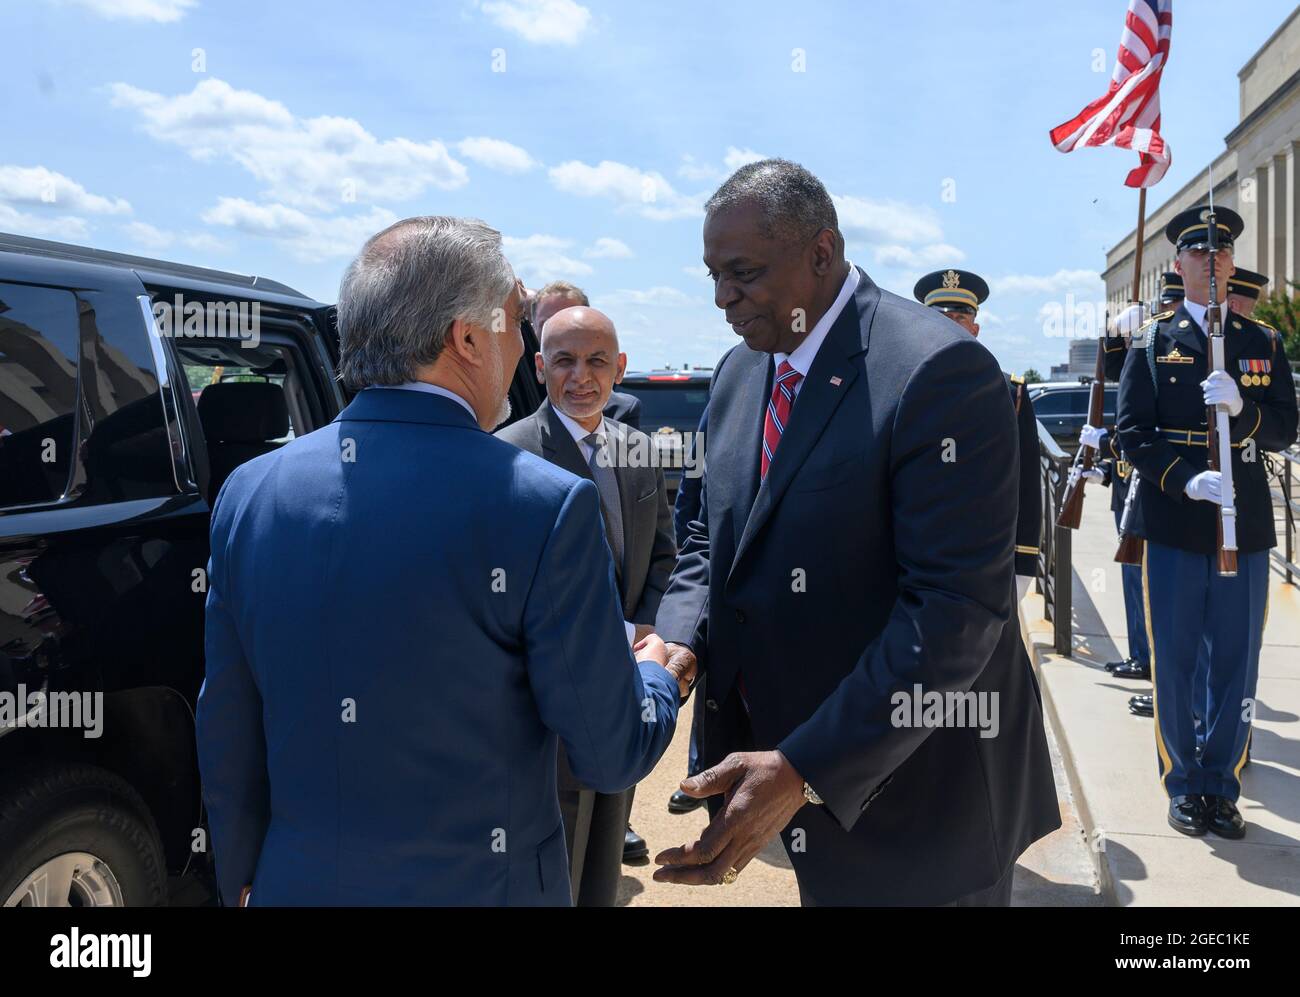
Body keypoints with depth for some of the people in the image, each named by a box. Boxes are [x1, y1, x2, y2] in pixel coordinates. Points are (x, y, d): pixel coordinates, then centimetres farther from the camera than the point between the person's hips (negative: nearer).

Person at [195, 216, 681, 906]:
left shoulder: (248, 492, -6)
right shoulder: (545, 506, -20)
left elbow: (225, 739, 3)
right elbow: (613, 757, -13)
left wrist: (243, 879, 18)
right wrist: (658, 673, 8)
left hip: (297, 883, 5)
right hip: (476, 885, -4)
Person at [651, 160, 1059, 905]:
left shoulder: (937, 370, -21)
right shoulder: (740, 373, 6)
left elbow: (957, 608, -25)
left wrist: (806, 771, -28)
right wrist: (680, 640, -7)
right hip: (787, 759, 7)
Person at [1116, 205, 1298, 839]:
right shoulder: (1153, 341, 4)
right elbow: (1132, 431, -3)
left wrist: (1241, 407, -16)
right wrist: (1185, 479, -18)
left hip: (1244, 524, 2)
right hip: (1173, 522, -2)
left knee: (1235, 663, 6)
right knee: (1175, 662, 3)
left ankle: (1221, 787, 20)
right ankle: (1183, 788, 17)